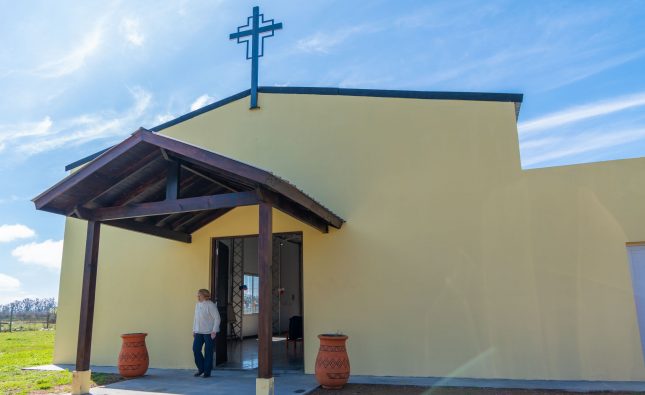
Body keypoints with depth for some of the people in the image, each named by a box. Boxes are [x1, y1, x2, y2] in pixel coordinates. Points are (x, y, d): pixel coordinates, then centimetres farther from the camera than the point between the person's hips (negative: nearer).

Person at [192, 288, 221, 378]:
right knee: (196, 349, 2)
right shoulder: (197, 305, 10)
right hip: (199, 332, 7)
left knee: (208, 351, 0)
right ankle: (201, 368, 21)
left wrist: (214, 331, -17)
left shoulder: (211, 305, -13)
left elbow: (217, 318, -13)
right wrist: (194, 330, 15)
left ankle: (207, 372, 12)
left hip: (209, 332, -7)